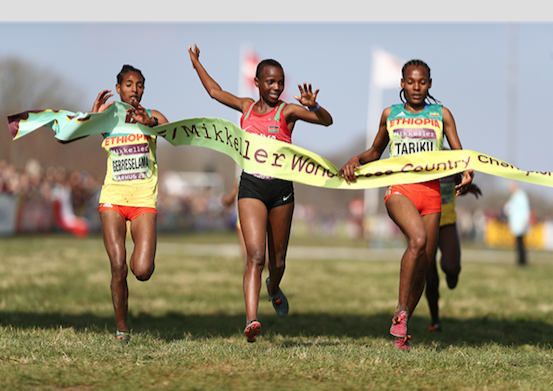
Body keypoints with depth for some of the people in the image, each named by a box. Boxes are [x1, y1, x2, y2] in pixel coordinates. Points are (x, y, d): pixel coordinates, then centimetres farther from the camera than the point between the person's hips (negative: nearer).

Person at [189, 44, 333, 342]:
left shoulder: (288, 111, 0)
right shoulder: (247, 107, 9)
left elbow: (327, 121, -14)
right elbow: (215, 91, 26)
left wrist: (313, 106, -33)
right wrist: (195, 62, 35)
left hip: (281, 188, 0)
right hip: (251, 186, 0)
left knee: (277, 259, 12)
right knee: (255, 255, -16)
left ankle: (273, 288, 49)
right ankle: (251, 320, -26)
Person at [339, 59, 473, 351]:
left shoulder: (441, 115, 11)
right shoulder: (390, 114, 13)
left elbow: (460, 154, 8)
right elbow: (375, 152, 25)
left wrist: (467, 173, -14)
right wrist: (356, 160, 4)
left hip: (431, 191, 2)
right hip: (399, 189, -2)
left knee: (422, 269, 2)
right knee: (418, 239, -32)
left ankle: (401, 332, 18)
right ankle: (400, 310, -24)